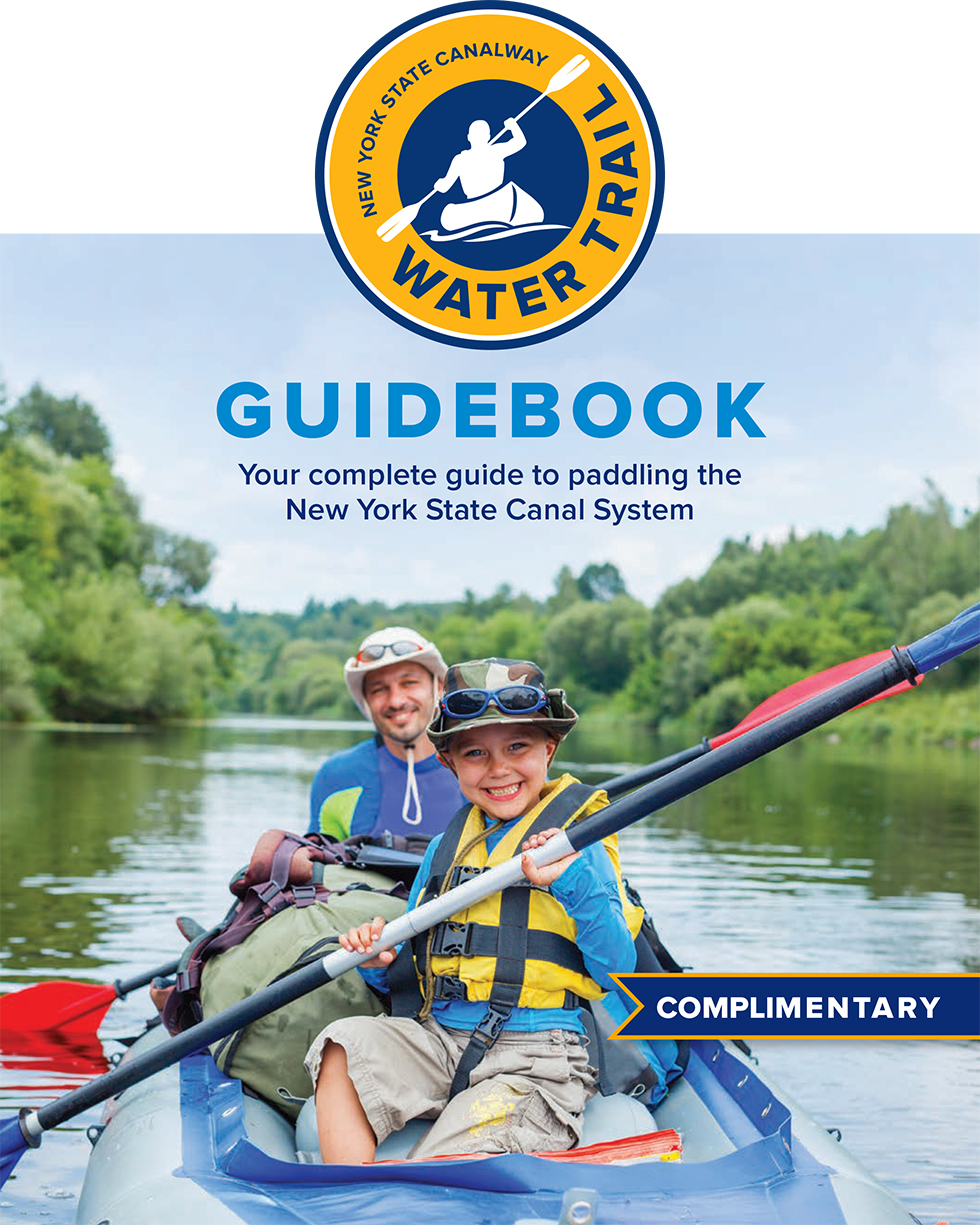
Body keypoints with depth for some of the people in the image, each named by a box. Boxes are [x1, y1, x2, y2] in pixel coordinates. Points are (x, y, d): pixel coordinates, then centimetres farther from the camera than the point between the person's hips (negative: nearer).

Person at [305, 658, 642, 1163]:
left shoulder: (577, 846, 1)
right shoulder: (445, 848, 16)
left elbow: (618, 971, -7)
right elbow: (411, 971, 21)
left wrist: (576, 882, -20)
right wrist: (380, 962, -3)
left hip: (535, 1060, -6)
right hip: (437, 1040, 6)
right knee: (344, 1046, -23)